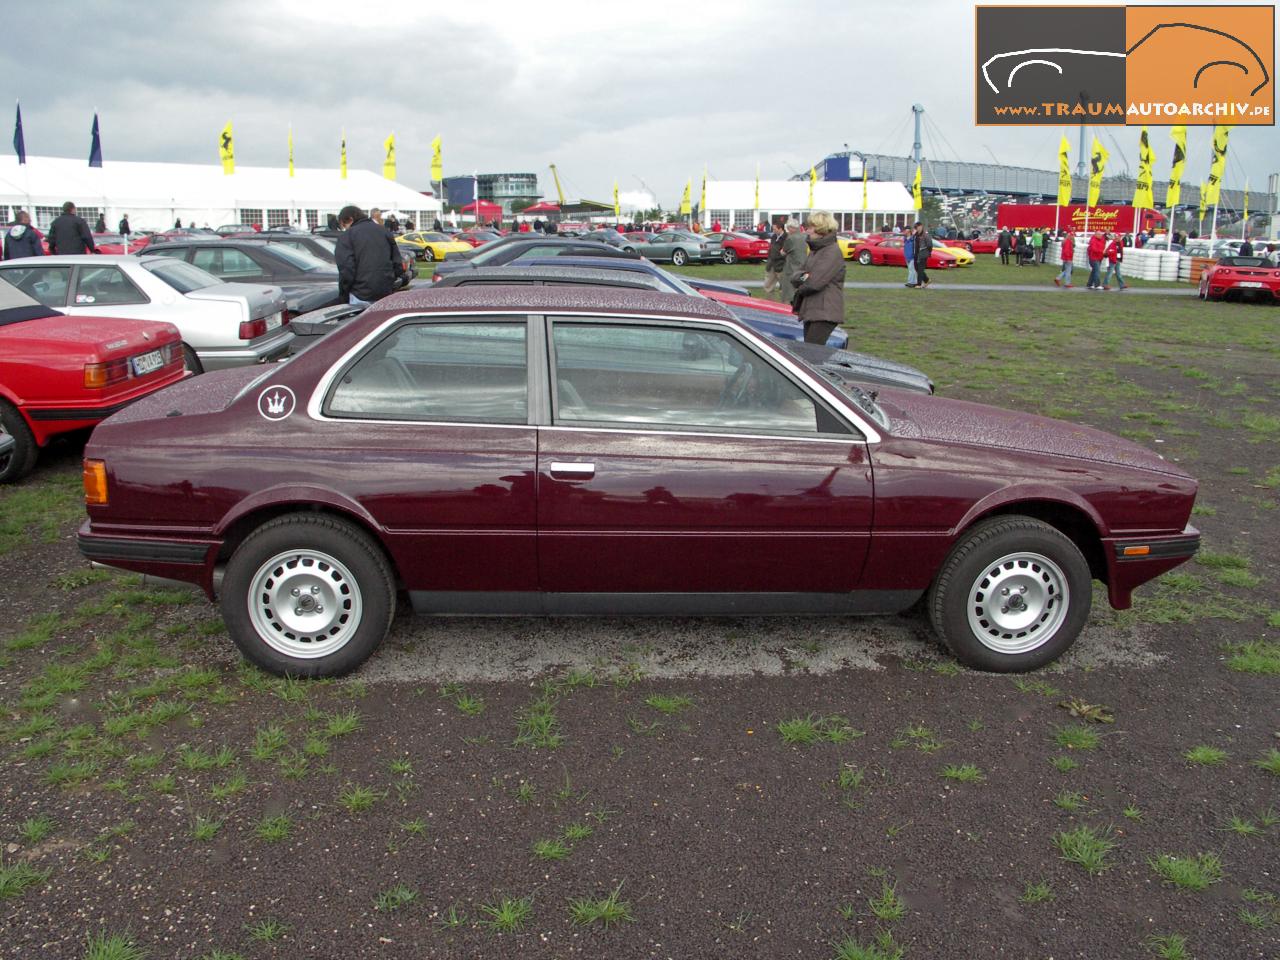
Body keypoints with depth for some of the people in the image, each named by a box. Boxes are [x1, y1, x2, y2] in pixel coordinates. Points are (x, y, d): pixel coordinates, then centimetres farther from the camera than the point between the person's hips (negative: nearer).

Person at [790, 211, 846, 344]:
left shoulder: (832, 251, -10)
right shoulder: (815, 250, 18)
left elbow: (815, 282, -19)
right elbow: (794, 277, 12)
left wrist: (800, 289, 1)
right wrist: (803, 276, -12)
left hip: (825, 314, -9)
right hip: (810, 312, 9)